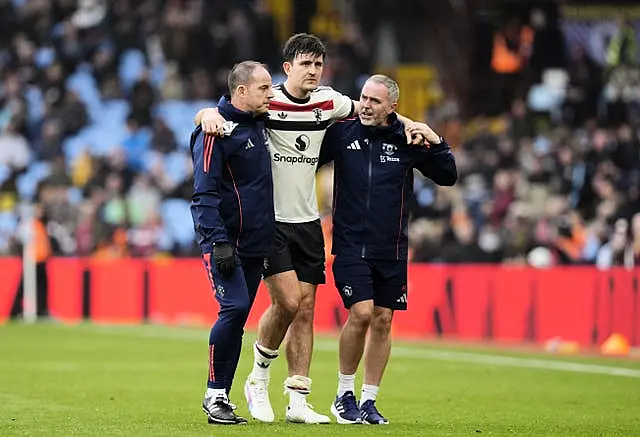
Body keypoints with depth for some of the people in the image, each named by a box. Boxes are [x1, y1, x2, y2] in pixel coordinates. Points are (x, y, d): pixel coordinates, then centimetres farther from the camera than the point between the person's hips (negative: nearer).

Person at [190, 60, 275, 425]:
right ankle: (215, 395, -7)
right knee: (234, 309, -17)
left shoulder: (260, 125, 13)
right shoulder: (217, 131, -12)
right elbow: (205, 193, -16)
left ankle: (221, 396, 12)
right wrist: (218, 242, -21)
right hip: (226, 241, -8)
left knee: (238, 318, 7)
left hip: (255, 244, 8)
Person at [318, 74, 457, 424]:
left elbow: (447, 176, 5)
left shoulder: (407, 139, 1)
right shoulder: (342, 133, -1)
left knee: (382, 320, 5)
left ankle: (369, 402, 17)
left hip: (391, 250, 2)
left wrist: (437, 144, -10)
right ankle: (344, 395, 3)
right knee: (361, 313, -15)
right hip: (350, 244, -2)